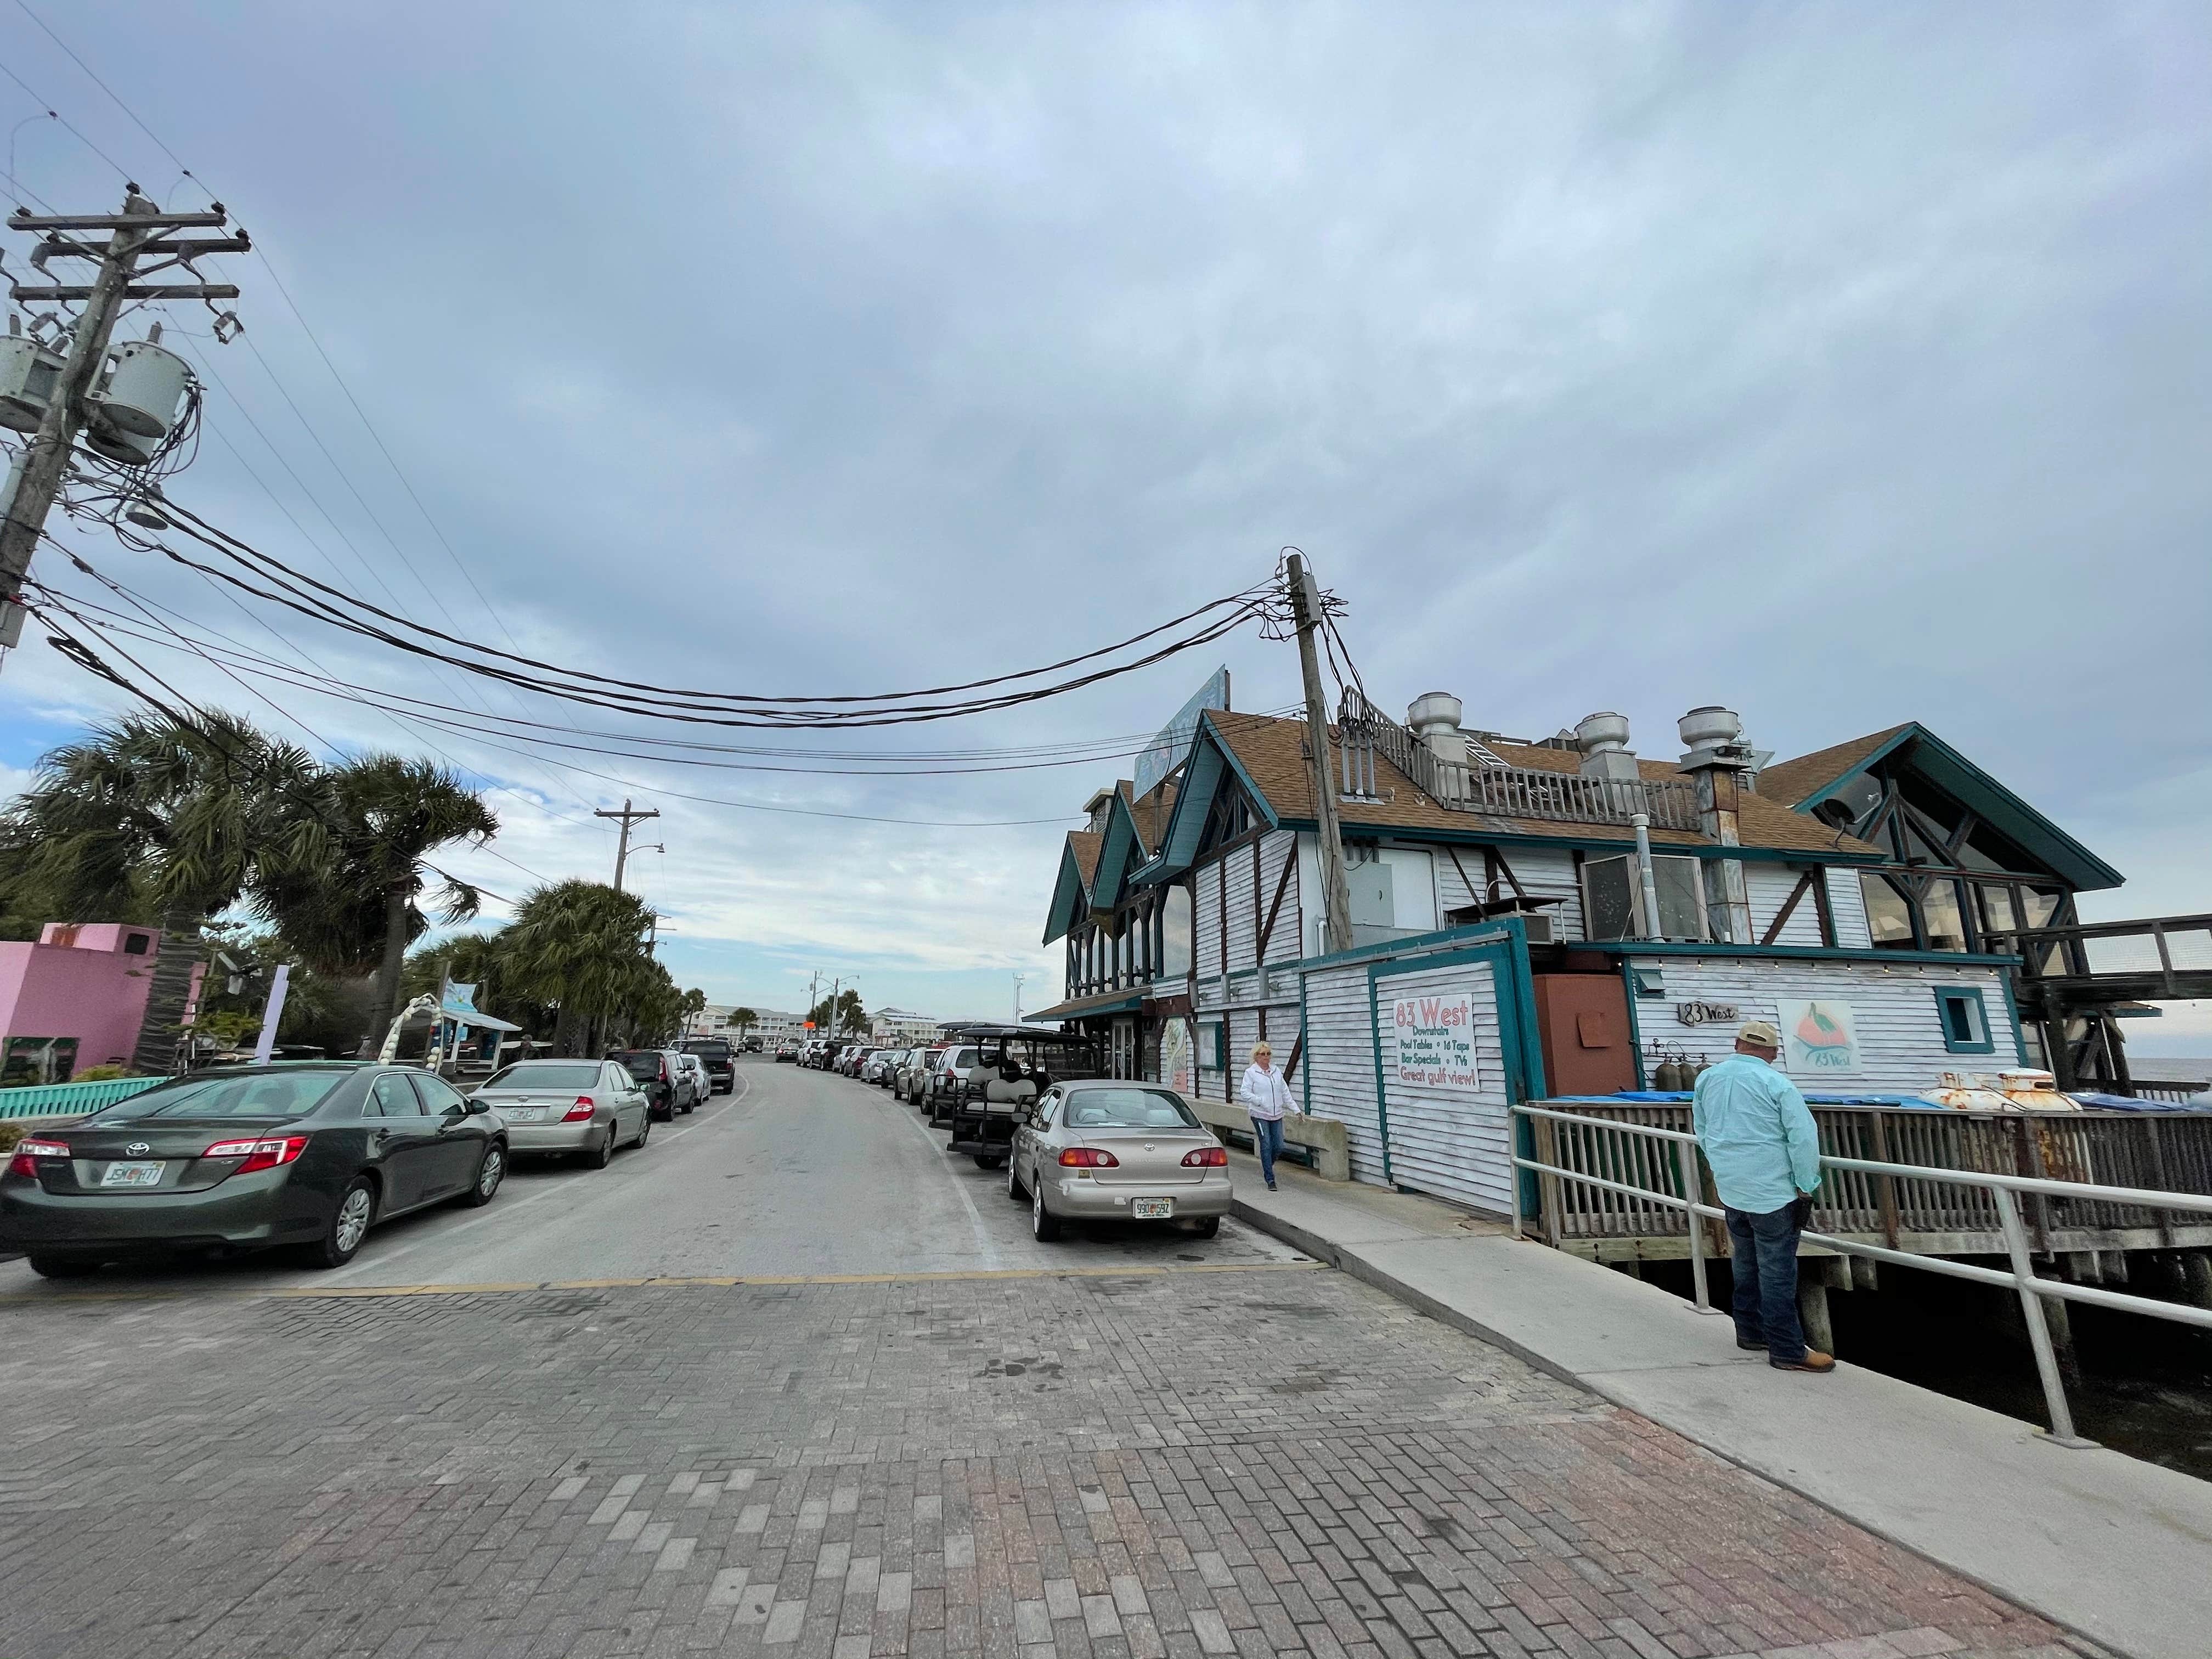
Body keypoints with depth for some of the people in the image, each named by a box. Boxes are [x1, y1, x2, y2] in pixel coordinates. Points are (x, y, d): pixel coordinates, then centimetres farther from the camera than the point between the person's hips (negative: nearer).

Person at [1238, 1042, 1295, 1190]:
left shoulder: (1276, 1071, 11)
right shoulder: (1250, 1072, -4)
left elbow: (1285, 1092, 16)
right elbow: (1244, 1092, -9)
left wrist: (1295, 1109, 12)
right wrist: (1260, 1101, -19)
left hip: (1277, 1115, 5)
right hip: (1260, 1115, -5)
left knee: (1279, 1147, 3)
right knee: (1266, 1146, -6)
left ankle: (1267, 1168, 31)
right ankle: (1270, 1180, 3)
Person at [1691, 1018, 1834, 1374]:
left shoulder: (1707, 1078, 6)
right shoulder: (1777, 1084, -13)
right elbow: (1804, 1139, -14)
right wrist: (1805, 1188, -4)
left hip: (1730, 1191, 6)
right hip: (1773, 1192, -6)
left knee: (1746, 1262, 19)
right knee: (1778, 1272, 1)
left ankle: (1750, 1331, 29)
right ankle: (1787, 1351, 8)